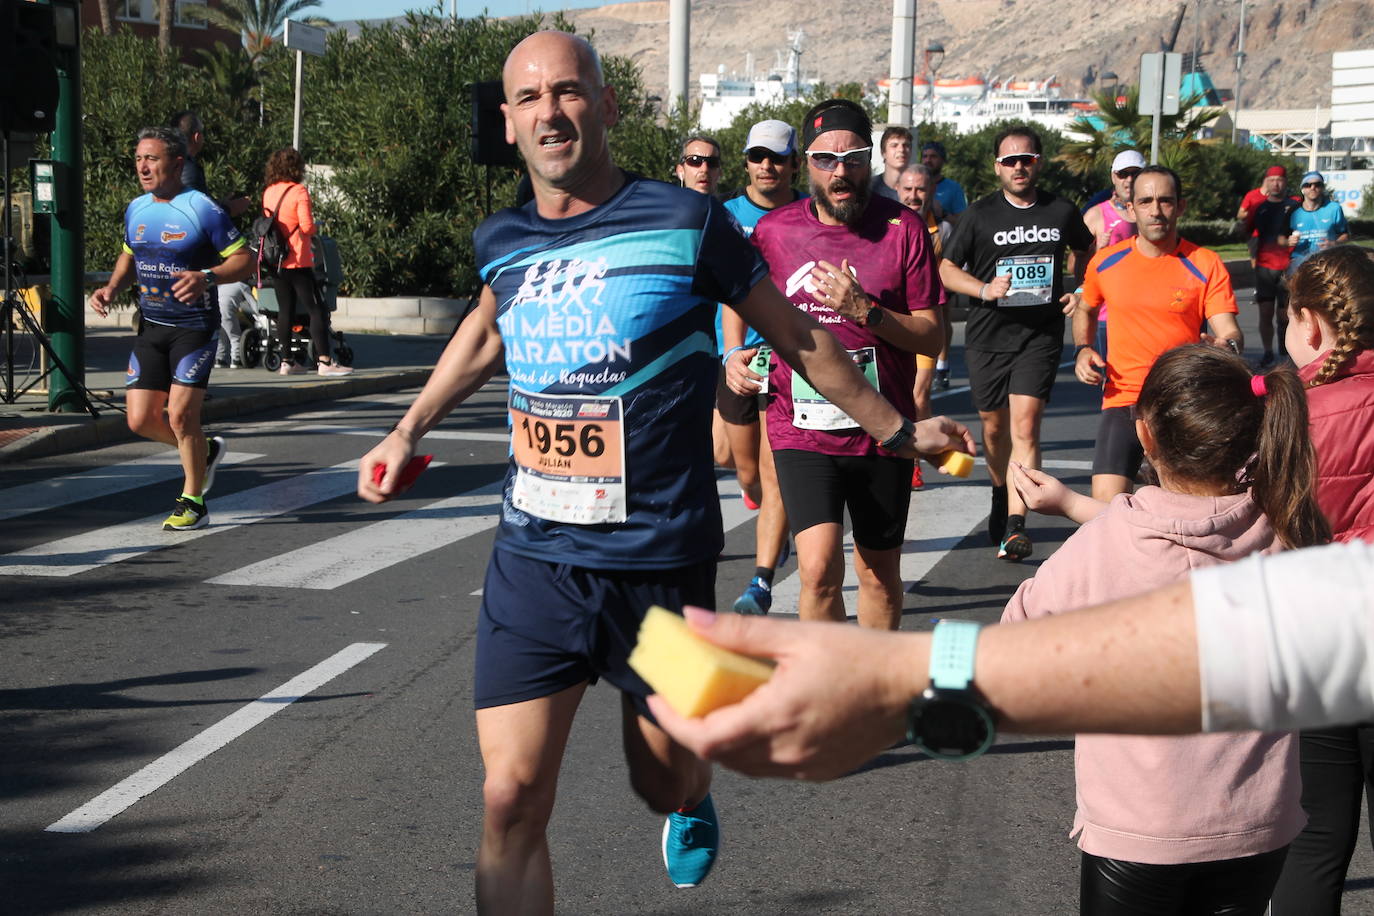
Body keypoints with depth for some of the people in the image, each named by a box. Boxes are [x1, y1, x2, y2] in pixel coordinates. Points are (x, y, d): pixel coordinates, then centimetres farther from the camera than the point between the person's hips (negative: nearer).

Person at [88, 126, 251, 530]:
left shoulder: (202, 209, -12)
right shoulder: (136, 210, 7)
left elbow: (244, 260, -11)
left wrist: (207, 277, -28)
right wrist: (111, 288, 5)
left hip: (195, 327, -6)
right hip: (151, 327, 6)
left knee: (180, 413, -12)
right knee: (141, 419, 2)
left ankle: (193, 504, 6)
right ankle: (205, 450, 30)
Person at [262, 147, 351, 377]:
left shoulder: (268, 192, 8)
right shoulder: (299, 191, -11)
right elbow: (306, 227, -16)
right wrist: (316, 228, 4)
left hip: (276, 261, 7)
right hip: (298, 262, -6)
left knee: (285, 311, 10)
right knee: (316, 310, -4)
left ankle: (286, 361, 11)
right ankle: (324, 360, -10)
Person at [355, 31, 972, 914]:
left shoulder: (685, 221, -9)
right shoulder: (504, 242, 3)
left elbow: (797, 338, 4)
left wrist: (898, 429, 12)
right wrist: (408, 431, 24)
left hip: (659, 559, -2)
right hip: (533, 556, 3)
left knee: (663, 779, 15)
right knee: (512, 799, -5)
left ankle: (695, 800, 54)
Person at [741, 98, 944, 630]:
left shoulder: (903, 228, -3)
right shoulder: (773, 231, 1)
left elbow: (932, 338, -4)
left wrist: (864, 311, -18)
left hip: (883, 433, 1)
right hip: (802, 431, -1)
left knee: (880, 572, 14)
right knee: (819, 570, -17)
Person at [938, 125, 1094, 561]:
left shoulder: (1062, 212, 4)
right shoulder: (979, 215, 0)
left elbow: (1084, 249, 25)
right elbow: (947, 268, 3)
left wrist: (1079, 288, 8)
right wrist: (984, 289, -13)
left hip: (1041, 333, -1)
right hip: (988, 334, 1)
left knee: (1025, 426, -15)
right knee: (994, 427, 12)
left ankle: (1015, 525, -20)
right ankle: (1001, 492, 42)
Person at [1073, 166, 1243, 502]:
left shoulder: (1206, 266, -3)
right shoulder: (1105, 262, 4)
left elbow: (1230, 333, -9)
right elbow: (1086, 310, 24)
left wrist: (1228, 346, -32)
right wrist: (1083, 350, 6)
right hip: (1122, 402, 1)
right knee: (1105, 506, -13)